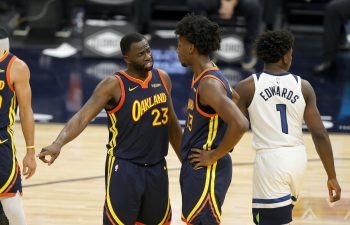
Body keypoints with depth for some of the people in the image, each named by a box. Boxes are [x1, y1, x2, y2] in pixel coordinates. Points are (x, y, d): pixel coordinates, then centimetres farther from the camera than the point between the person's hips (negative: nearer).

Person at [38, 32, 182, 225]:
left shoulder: (162, 79, 5)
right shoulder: (114, 85, -13)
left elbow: (172, 123, 18)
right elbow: (82, 117, -24)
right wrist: (58, 143, -41)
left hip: (157, 168, 6)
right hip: (124, 168, -6)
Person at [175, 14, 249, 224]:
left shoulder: (209, 85, -21)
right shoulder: (202, 77, 10)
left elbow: (240, 124, -32)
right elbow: (236, 98, 27)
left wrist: (214, 155, -20)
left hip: (207, 170, -10)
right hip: (195, 167, 10)